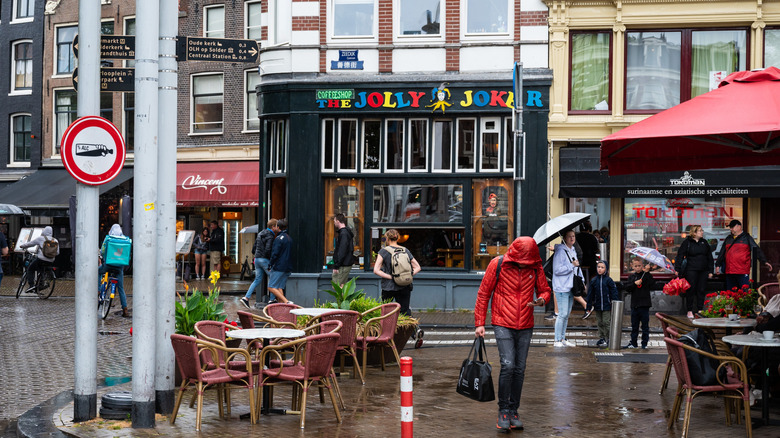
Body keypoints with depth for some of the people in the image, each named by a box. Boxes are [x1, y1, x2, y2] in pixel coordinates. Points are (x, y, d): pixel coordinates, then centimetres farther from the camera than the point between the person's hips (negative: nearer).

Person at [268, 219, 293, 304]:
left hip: (279, 267, -8)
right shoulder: (289, 238, 14)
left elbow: (275, 254, -17)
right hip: (288, 268, 8)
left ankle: (286, 302, -18)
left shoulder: (279, 238, -12)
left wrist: (270, 264, -5)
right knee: (279, 287, 10)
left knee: (271, 287, -5)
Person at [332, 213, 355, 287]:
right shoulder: (346, 232, 16)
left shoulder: (343, 234, -16)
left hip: (343, 266, -10)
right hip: (345, 265, 10)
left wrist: (336, 266, -21)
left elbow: (342, 252, -22)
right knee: (342, 286, 13)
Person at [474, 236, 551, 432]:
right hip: (503, 324, -3)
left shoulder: (536, 268, 1)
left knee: (520, 369, 6)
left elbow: (544, 290, 12)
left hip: (525, 326, 3)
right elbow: (483, 294, -3)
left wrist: (541, 299, -13)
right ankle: (503, 411, 1)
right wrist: (479, 323, -5)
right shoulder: (497, 265, -8)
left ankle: (513, 411, 19)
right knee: (508, 365, -14)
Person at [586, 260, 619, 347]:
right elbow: (590, 294, 9)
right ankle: (601, 338, 20)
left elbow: (614, 293, -2)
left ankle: (608, 339, 6)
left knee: (606, 322, -3)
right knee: (600, 323, 10)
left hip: (607, 306, -4)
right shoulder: (594, 281, 5)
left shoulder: (609, 280, -3)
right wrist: (589, 305, 7)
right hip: (597, 306, 4)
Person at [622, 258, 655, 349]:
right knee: (634, 325, 10)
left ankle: (644, 343, 9)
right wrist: (634, 283, -14)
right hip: (634, 304, 3)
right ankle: (633, 342, 17)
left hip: (644, 305, -3)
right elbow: (626, 287, 0)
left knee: (645, 325, 2)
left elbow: (652, 283, -16)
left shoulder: (646, 276, 1)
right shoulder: (631, 276, 9)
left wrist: (647, 272, -21)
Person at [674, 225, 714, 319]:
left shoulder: (704, 242, 12)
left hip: (703, 271, 4)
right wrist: (677, 269, -8)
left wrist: (710, 271, 12)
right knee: (691, 290, -3)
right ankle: (690, 311, 5)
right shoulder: (687, 242, -1)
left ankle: (700, 310, 13)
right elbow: (680, 255, -2)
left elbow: (709, 257, 16)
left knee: (701, 290, 5)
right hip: (691, 270, -4)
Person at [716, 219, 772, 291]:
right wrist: (718, 265, 15)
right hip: (729, 272, 5)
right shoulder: (728, 239, 17)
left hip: (743, 272, -5)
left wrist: (764, 262, -14)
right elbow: (722, 253, 21)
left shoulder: (747, 238, 3)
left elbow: (757, 250, -4)